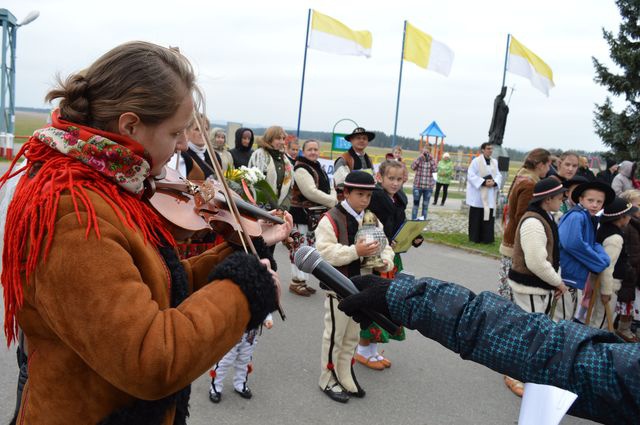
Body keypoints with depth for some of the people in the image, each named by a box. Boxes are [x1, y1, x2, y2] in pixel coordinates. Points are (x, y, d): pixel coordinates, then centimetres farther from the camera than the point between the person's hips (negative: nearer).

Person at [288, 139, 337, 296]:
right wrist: (333, 201, -17)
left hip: (315, 215, 10)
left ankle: (302, 280, 24)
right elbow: (311, 192, -24)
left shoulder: (318, 168, 15)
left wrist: (333, 198, -5)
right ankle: (296, 282, 2)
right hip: (301, 214, -9)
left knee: (309, 248, 14)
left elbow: (328, 188, 18)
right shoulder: (301, 169, -14)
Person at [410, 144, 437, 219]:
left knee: (425, 205, 7)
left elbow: (434, 170, -15)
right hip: (417, 186, -1)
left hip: (428, 187, 1)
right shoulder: (418, 160, 1)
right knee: (416, 204, 5)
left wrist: (431, 158, -16)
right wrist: (420, 156, -17)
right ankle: (413, 220, 11)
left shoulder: (431, 161, 2)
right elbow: (413, 167, -17)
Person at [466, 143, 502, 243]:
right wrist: (484, 182, -19)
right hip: (477, 194, -5)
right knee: (476, 217, 0)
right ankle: (475, 238, 9)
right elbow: (471, 175, -11)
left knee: (488, 216, 3)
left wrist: (494, 182, -12)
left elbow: (498, 175, 10)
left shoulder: (494, 162, 11)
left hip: (490, 195, 5)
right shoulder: (476, 161, -6)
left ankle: (486, 238, 9)